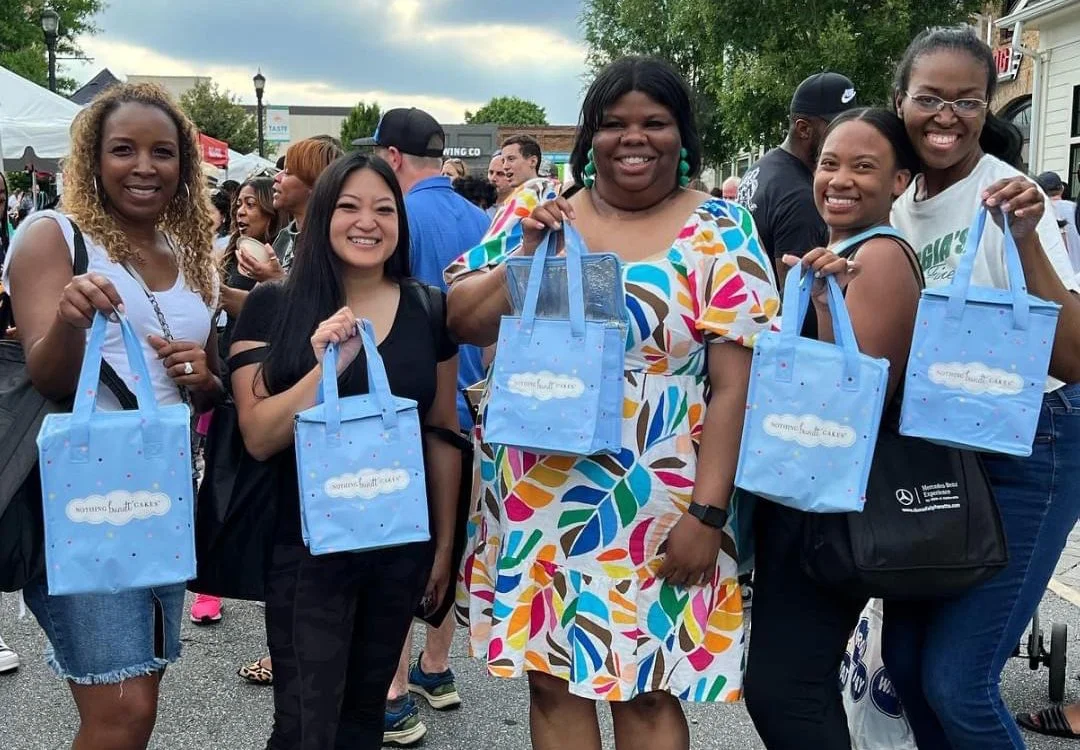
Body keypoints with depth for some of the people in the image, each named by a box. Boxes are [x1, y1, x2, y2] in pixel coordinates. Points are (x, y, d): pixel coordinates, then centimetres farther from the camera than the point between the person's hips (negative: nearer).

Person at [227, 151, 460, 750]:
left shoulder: (427, 310, 1)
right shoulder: (272, 307, -6)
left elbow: (443, 433, 6)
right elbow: (258, 437, -12)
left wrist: (444, 543, 8)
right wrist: (325, 367, -26)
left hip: (402, 544, 3)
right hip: (305, 546, -3)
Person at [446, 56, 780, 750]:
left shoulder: (720, 231, -3)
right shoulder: (536, 209, 5)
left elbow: (736, 383, -7)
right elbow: (462, 322, 5)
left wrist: (707, 512, -13)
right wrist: (527, 256, -11)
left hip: (656, 506, -3)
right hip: (535, 497, 3)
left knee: (648, 692, 7)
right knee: (551, 679, 12)